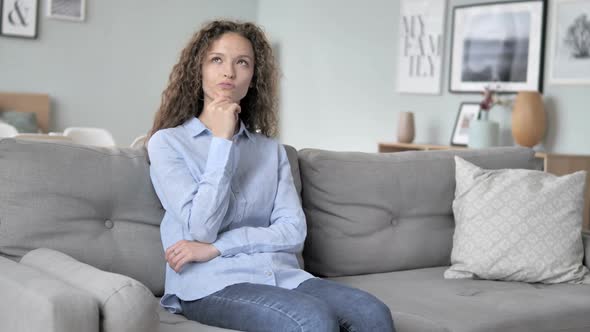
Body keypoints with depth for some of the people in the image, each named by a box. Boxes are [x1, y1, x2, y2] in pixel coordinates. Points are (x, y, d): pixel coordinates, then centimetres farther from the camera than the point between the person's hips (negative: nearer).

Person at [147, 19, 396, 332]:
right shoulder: (167, 142, 5)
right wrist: (222, 141, -7)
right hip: (212, 282, -4)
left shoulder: (271, 150, 16)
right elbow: (201, 229, -8)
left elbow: (294, 232, 3)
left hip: (282, 274, 5)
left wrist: (216, 247, -10)